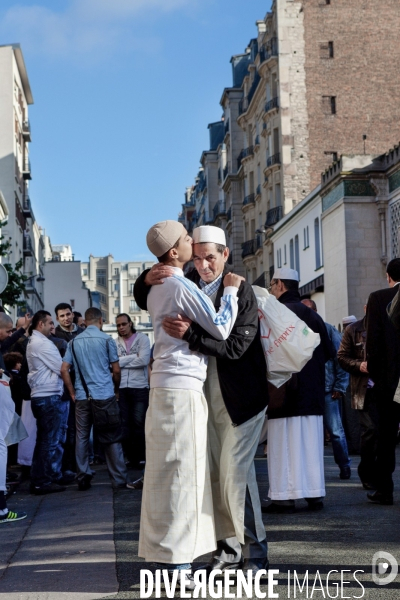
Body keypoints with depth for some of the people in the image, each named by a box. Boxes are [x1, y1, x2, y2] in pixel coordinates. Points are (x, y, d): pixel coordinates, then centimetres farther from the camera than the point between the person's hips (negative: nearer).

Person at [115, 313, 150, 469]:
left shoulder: (142, 338, 1)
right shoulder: (115, 342, 8)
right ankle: (131, 458, 13)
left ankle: (141, 457, 8)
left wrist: (122, 361, -7)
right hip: (121, 388, 3)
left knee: (139, 423, -2)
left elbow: (144, 360, -13)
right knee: (124, 424, 5)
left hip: (139, 387, -3)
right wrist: (133, 357, -13)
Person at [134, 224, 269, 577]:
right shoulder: (187, 284, 4)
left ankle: (255, 550, 6)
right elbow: (144, 302, 15)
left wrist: (190, 335, -33)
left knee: (235, 473, -8)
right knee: (213, 474, 10)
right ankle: (229, 547, 21)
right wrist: (147, 280, -7)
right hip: (203, 395, 6)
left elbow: (235, 346, -23)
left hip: (240, 398, -6)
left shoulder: (242, 292, -12)